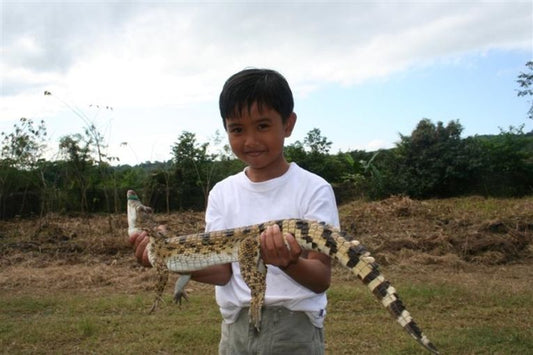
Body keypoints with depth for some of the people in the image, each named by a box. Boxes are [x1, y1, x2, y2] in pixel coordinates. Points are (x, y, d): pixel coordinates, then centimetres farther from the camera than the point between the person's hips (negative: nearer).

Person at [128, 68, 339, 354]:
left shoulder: (314, 189, -10)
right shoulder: (222, 193, 1)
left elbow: (322, 279, -12)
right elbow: (222, 271, -5)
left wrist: (289, 262, -31)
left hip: (295, 328, -3)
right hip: (236, 328, 3)